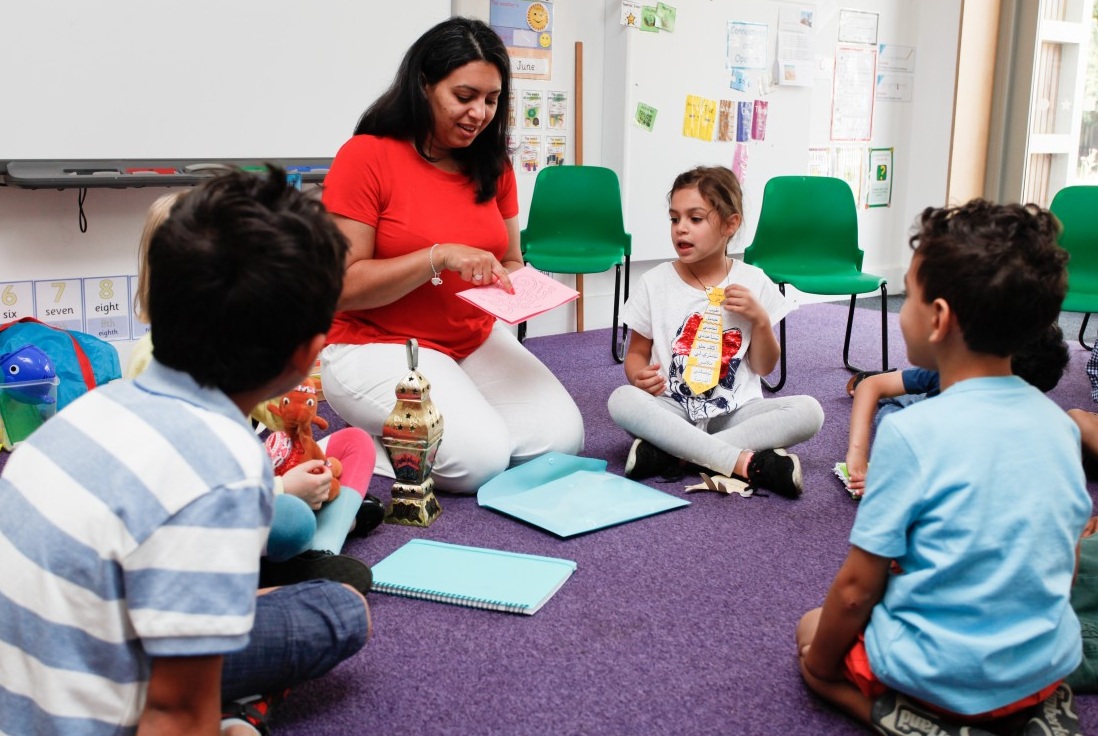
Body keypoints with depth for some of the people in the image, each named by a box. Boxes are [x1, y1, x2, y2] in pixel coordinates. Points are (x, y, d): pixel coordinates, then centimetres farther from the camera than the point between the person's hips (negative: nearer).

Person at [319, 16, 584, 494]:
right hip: (378, 345, -6)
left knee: (562, 437, -12)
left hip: (478, 341, 6)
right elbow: (343, 286, -16)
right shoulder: (367, 156, -12)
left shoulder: (493, 164, 5)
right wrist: (439, 257, -26)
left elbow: (510, 261, 17)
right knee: (479, 458, -25)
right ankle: (374, 444, 4)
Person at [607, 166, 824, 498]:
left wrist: (760, 320, -10)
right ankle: (747, 462, -33)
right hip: (673, 410, -1)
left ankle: (672, 453, -28)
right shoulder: (655, 283, 1)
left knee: (808, 410, -25)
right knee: (622, 399, -32)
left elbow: (764, 367, 8)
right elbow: (636, 352, 7)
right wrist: (639, 375, -16)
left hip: (735, 412, 1)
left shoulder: (753, 283, 2)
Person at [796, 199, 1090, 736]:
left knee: (814, 628, 20)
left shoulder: (910, 432, -22)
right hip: (1049, 665, 6)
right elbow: (1065, 565, 8)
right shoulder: (1059, 424, -4)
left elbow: (856, 588, -16)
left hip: (946, 674, -6)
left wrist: (819, 661, 1)